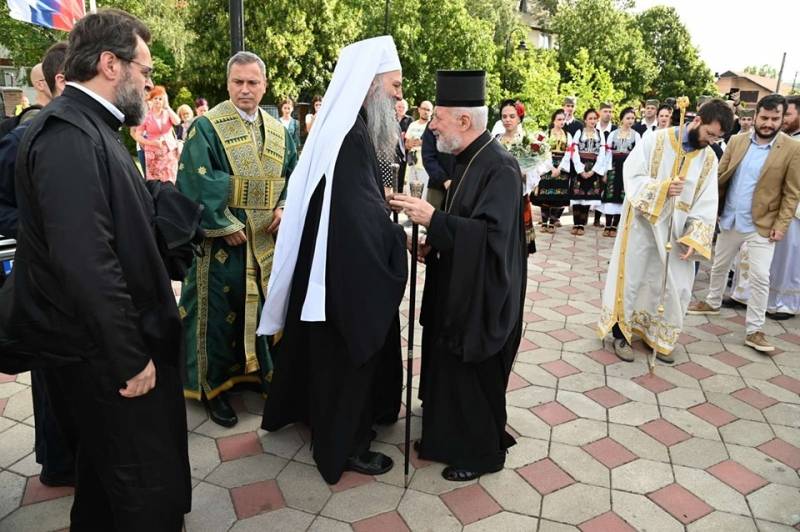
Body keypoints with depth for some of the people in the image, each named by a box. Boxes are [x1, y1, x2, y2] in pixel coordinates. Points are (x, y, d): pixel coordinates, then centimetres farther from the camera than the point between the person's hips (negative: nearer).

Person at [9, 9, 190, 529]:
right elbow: (86, 262, -28)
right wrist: (131, 358, -22)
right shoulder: (68, 134, -22)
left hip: (109, 344, 10)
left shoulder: (88, 127, 11)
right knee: (150, 487, 5)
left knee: (107, 475, 27)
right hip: (106, 352, -10)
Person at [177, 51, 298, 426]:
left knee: (262, 307, 14)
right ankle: (213, 387, 19)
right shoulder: (206, 127, -6)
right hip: (223, 239, -5)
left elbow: (293, 175, 13)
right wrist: (224, 225, -17)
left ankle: (258, 370, 32)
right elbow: (195, 182, -13)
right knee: (219, 312, 4)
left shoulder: (278, 131, 10)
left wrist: (284, 208, -5)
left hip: (268, 238, 5)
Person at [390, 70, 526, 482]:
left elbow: (491, 235, -29)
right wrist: (434, 243, 3)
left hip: (482, 297, -9)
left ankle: (483, 452, 27)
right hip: (456, 287, 9)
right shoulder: (468, 160, 8)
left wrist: (432, 219, -30)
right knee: (448, 368, 19)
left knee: (474, 376, 6)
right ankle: (449, 436, 39)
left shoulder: (500, 167, -20)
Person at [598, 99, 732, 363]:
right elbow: (632, 176, -13)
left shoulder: (709, 158, 2)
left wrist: (694, 237, -14)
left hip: (676, 232, 4)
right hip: (643, 225, -3)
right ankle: (621, 334, 22)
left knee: (674, 287, 6)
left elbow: (707, 204, -2)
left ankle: (658, 337, 26)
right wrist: (662, 189, -28)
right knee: (632, 280, 6)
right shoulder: (655, 140, -8)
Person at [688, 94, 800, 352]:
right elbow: (720, 176, 5)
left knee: (760, 277, -4)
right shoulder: (737, 141, 1)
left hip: (762, 225, -3)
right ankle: (712, 302, 41)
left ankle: (754, 330, 6)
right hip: (730, 220, 3)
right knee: (719, 266, 18)